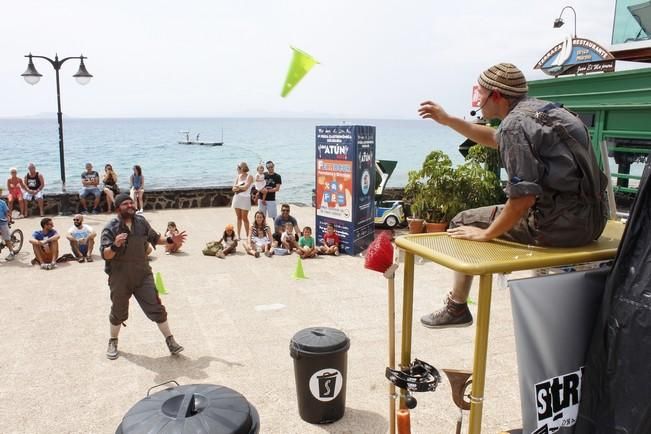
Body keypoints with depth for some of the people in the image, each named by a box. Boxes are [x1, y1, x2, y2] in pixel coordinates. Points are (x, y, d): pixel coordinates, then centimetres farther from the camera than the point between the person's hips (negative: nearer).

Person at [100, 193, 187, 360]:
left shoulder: (141, 221, 2)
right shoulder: (110, 228, -11)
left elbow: (154, 238, 19)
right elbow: (105, 255, -16)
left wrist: (170, 240, 5)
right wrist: (115, 246, -35)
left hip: (143, 275, 3)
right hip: (119, 278, -2)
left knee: (156, 308, 1)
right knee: (118, 312, 13)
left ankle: (170, 340, 12)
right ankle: (113, 342, 37)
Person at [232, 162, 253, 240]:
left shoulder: (249, 177, -3)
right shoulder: (238, 176, 12)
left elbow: (245, 187, -16)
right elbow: (234, 189, 5)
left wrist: (237, 187, -3)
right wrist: (241, 187, -12)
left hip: (245, 198, -5)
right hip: (237, 198, 5)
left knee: (244, 218, -4)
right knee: (239, 217, 7)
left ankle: (247, 235, 4)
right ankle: (238, 235, 12)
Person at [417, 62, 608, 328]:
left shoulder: (515, 124, -14)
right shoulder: (542, 110, 15)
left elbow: (524, 197, -21)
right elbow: (494, 139, 31)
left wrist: (486, 234, -10)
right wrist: (447, 120, 31)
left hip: (560, 225, -9)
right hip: (592, 220, 9)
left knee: (464, 223, 5)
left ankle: (456, 308, 18)